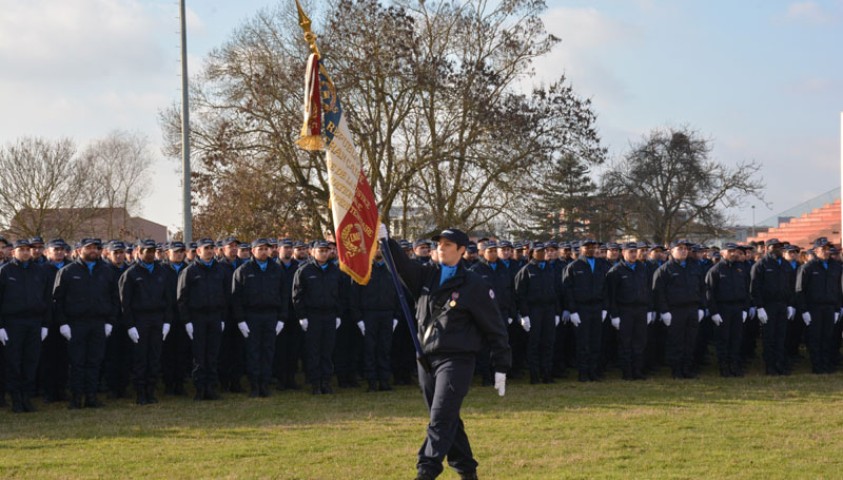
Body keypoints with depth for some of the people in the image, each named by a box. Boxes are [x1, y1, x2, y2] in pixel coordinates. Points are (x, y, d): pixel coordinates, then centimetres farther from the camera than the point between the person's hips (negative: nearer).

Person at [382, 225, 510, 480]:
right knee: (447, 420, 12)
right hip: (426, 359, 6)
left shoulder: (475, 286, -5)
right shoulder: (427, 276, 10)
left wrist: (501, 368, -4)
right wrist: (385, 240, -21)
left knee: (441, 420, -14)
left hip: (456, 361, -6)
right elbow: (402, 264, -3)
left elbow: (495, 328, -3)